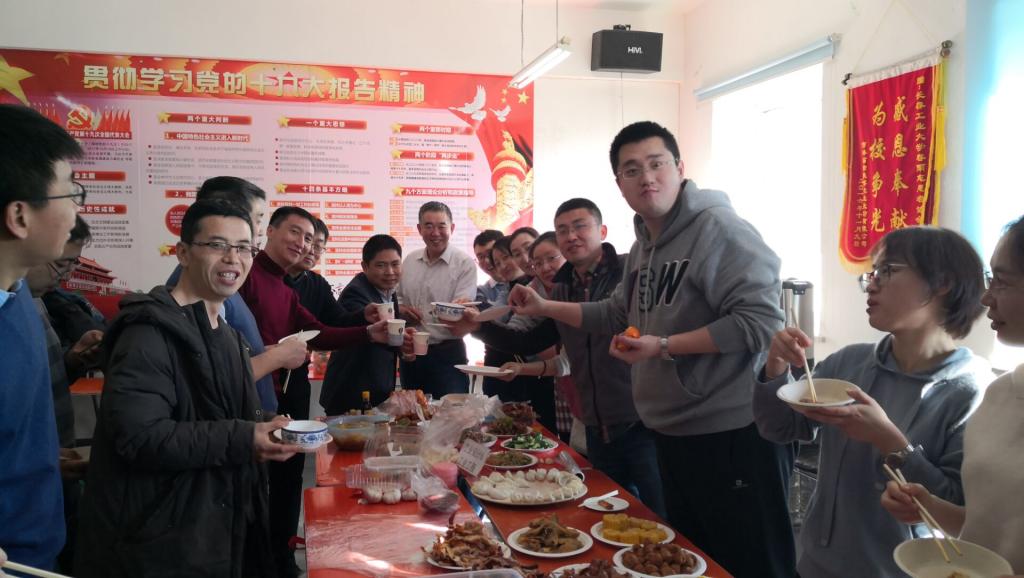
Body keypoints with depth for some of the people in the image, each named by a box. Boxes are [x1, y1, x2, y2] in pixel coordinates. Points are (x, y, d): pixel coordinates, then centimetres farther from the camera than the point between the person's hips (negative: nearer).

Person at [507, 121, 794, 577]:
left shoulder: (717, 227, -16)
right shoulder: (642, 246, 12)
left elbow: (761, 321, -24)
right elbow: (619, 314, 24)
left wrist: (663, 347, -24)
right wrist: (544, 308, 18)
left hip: (734, 435, -9)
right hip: (674, 436, 9)